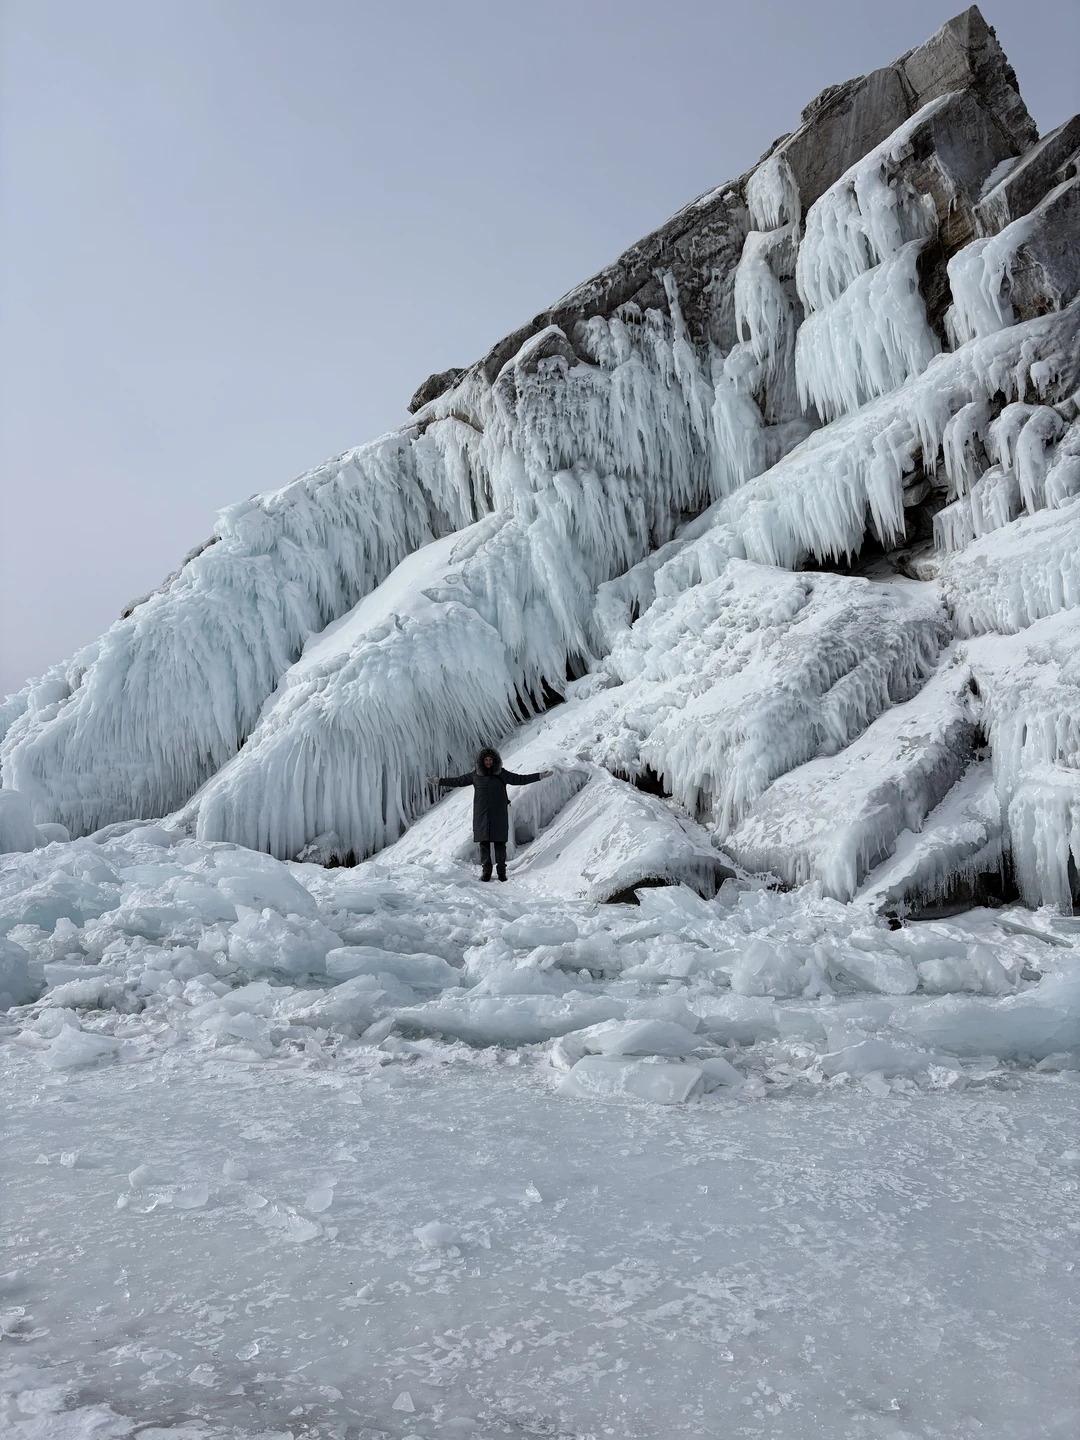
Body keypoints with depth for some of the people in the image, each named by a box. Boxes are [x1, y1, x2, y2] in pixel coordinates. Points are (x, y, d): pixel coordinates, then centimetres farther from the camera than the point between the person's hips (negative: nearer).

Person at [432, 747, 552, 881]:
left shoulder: (502, 774, 3)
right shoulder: (475, 775, 5)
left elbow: (519, 779, 9)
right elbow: (458, 781, 14)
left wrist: (539, 776, 4)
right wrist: (440, 781, 13)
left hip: (499, 815, -1)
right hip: (482, 816, 1)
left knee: (500, 843, -1)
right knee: (484, 843, 2)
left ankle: (501, 870, 9)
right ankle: (486, 871, 10)